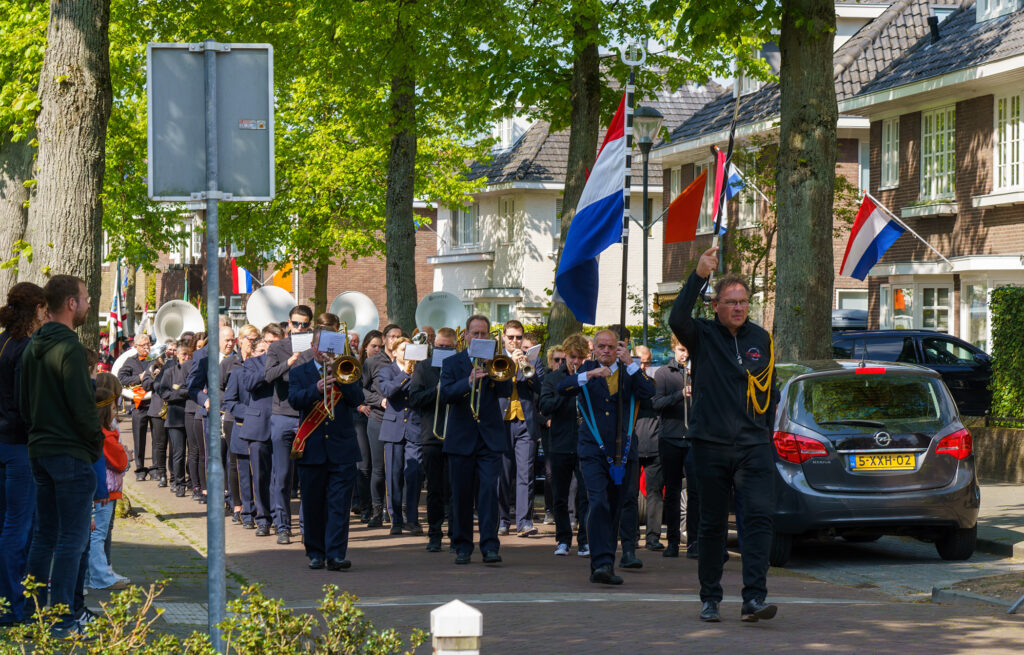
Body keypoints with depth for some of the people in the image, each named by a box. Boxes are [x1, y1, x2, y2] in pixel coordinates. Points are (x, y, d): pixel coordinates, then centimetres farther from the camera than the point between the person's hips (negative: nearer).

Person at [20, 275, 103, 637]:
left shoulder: (33, 348, 12)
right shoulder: (69, 348, -17)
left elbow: (23, 402, 17)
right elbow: (82, 405, -19)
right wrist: (96, 444, -5)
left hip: (39, 452, 9)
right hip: (71, 454, -9)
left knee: (44, 535, 14)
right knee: (72, 537, -5)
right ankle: (61, 618, -6)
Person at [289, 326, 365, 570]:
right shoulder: (299, 372, 9)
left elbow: (357, 399, -4)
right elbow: (294, 400, -10)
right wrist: (317, 389, -28)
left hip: (342, 449, 0)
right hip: (311, 449, 0)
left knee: (339, 504, -8)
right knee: (313, 505, 6)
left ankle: (336, 555, -11)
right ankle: (316, 553, 17)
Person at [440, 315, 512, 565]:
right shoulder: (452, 363, 7)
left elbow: (506, 391, -5)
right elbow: (445, 394, -8)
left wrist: (492, 371, -17)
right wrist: (469, 381, -23)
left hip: (490, 438, 0)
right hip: (461, 438, 0)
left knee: (489, 489, -10)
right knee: (461, 494, 4)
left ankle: (490, 546, -10)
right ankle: (463, 547, 13)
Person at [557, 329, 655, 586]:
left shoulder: (628, 372, 10)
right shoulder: (586, 371, 7)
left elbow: (649, 392, -7)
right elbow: (562, 388, -10)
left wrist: (630, 363, -10)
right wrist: (590, 375, -22)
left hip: (623, 451, 2)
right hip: (593, 450, -2)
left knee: (615, 509, 7)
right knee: (599, 504, -17)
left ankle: (603, 566, 16)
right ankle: (602, 562, -23)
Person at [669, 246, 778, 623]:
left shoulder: (760, 339, 12)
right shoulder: (703, 336, 1)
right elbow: (677, 320, -22)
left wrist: (766, 429, 13)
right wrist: (699, 276, -27)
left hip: (753, 447, 2)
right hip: (710, 446, -2)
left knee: (760, 515, -14)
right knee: (712, 524, 6)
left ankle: (754, 598, -18)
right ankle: (710, 598, 19)